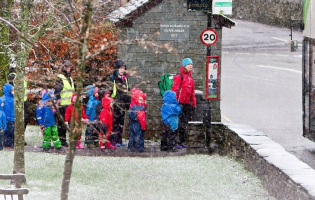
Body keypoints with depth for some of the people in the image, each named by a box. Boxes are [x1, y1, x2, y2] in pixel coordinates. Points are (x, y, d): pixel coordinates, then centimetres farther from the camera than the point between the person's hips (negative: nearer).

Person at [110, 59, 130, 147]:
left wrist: (129, 102, 19)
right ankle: (114, 140, -6)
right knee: (115, 122, -8)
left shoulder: (125, 79, 16)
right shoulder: (112, 78, -5)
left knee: (121, 122, 8)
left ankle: (119, 140, 13)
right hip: (115, 103, -7)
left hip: (123, 104, 7)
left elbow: (128, 91, 24)